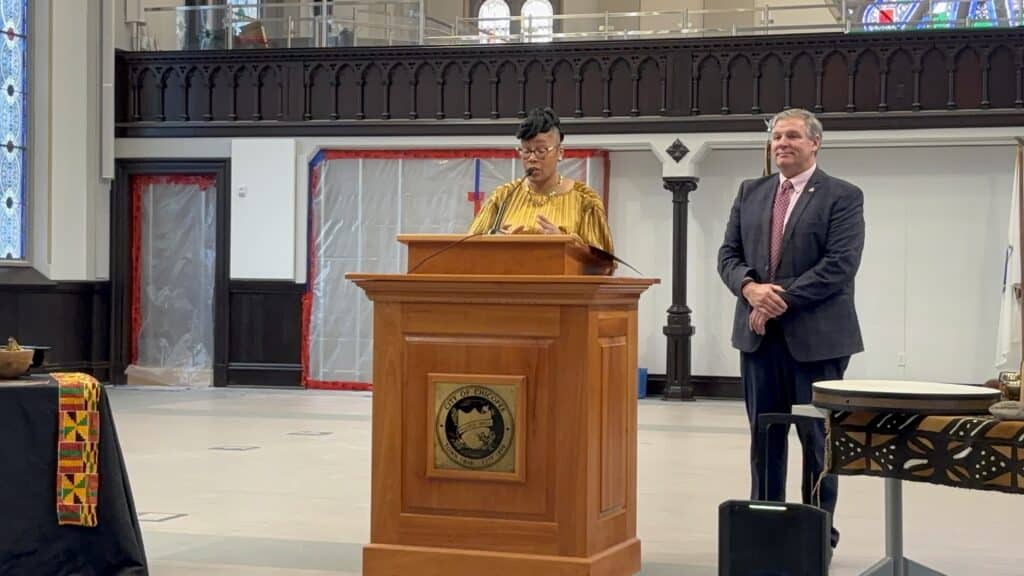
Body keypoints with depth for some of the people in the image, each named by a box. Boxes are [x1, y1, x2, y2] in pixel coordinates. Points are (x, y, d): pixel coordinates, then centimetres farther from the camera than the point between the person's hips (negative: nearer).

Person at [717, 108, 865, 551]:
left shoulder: (843, 197, -4)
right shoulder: (751, 193, 12)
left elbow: (839, 266, -14)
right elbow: (728, 254, 9)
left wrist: (780, 302, -17)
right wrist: (750, 288, -12)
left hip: (816, 337, -4)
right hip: (759, 334, 5)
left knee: (817, 437, 3)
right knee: (764, 435, 9)